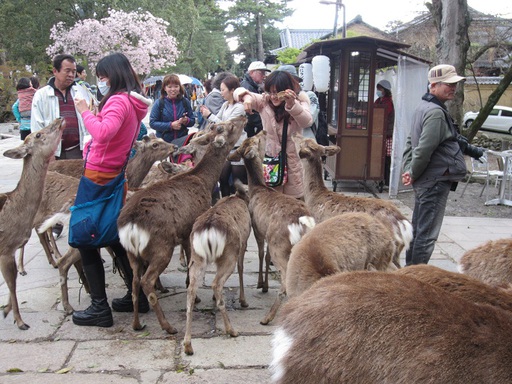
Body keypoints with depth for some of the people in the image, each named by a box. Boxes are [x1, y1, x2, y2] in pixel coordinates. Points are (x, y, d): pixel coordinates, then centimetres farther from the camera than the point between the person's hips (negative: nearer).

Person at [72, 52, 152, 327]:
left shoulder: (118, 101, -15)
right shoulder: (132, 102, 12)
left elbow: (103, 133, -31)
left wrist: (85, 111, -17)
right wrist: (94, 113, 8)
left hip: (99, 178, -9)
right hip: (115, 178, 9)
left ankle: (100, 308, 3)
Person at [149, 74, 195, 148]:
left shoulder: (185, 102, 3)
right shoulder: (159, 103, -4)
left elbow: (192, 121, 8)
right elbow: (152, 123, -9)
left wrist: (187, 121, -16)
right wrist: (170, 125, -19)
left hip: (182, 140, 2)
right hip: (164, 141, -2)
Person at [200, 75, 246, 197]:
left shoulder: (239, 107, -15)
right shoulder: (225, 105, 9)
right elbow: (217, 121, 13)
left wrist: (210, 115, -17)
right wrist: (206, 115, -5)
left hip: (238, 148, -8)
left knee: (239, 180, 0)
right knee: (223, 178, 12)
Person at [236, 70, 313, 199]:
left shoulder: (299, 102, -7)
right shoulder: (264, 102, -1)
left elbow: (307, 122, -27)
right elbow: (238, 91, -2)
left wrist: (292, 105, -45)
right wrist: (246, 97, -26)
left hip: (293, 160, -2)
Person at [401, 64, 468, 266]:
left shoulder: (424, 107, 13)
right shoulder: (436, 112, -19)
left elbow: (411, 142, 17)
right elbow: (424, 149, -24)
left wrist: (408, 170, 10)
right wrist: (413, 174, -11)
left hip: (424, 181, 10)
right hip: (436, 181, -10)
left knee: (417, 229, 18)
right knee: (427, 234, -4)